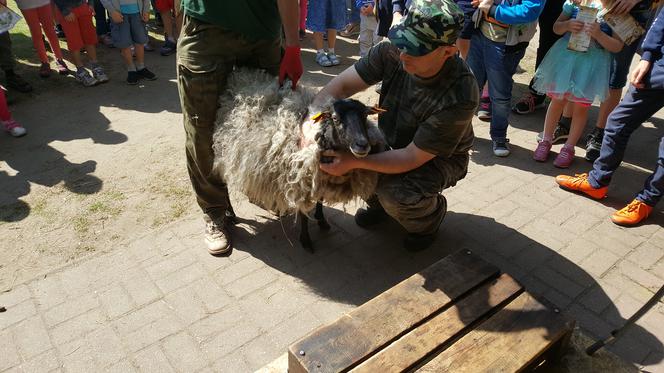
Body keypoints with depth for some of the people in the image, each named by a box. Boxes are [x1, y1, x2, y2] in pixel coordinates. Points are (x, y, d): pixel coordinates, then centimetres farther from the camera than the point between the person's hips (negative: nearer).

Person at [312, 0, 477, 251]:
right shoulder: (392, 52, -23)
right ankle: (378, 201, 12)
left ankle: (431, 213, 5)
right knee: (343, 146, -18)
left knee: (396, 194, -33)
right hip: (394, 142, 5)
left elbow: (412, 158, -31)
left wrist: (353, 162, -39)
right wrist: (312, 121, -37)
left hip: (440, 158, -5)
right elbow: (341, 85, -19)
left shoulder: (460, 97, -35)